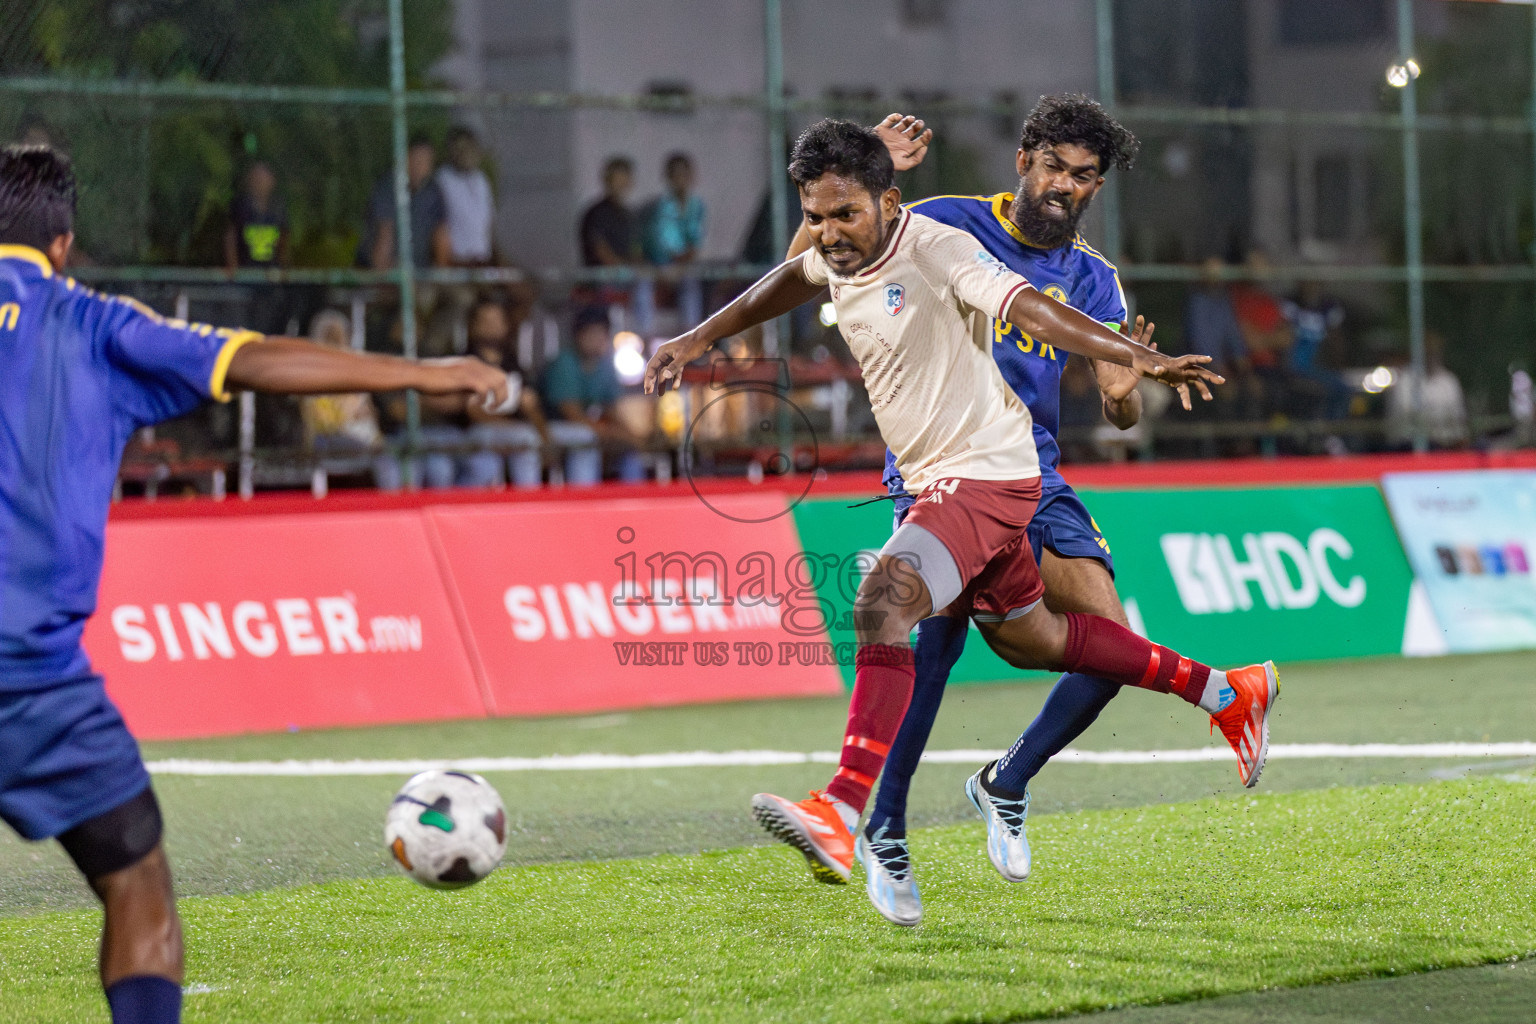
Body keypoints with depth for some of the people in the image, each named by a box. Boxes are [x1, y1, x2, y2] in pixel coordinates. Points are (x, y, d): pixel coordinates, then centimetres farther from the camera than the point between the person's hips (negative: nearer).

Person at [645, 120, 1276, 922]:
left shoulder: (936, 250, -20)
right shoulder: (838, 255, 4)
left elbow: (1030, 310, -30)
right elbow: (795, 277, 28)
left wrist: (1136, 358, -41)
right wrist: (701, 339, 30)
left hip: (987, 473, -10)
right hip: (934, 479, 10)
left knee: (884, 599, -30)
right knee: (1026, 639, 23)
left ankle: (842, 812, -42)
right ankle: (1225, 693, 38)